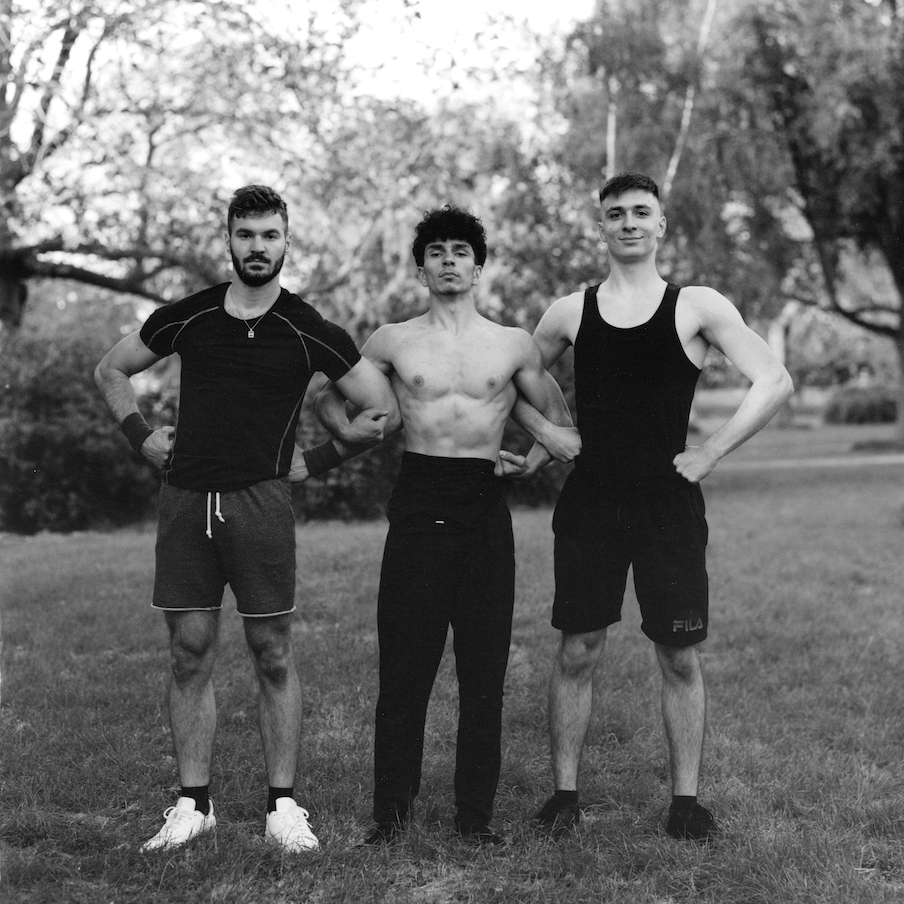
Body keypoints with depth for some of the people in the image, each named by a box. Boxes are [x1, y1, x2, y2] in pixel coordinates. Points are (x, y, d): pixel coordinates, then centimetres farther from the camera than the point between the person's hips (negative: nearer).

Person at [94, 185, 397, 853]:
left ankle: (283, 807, 8)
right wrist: (141, 434, 11)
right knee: (191, 653, 5)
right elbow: (111, 370, 23)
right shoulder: (187, 318, 7)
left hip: (261, 499, -2)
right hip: (185, 497, 3)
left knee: (273, 655, 0)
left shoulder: (309, 332, 1)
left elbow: (385, 408, 6)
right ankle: (194, 804, 13)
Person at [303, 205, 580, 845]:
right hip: (418, 503, 0)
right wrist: (348, 434, 4)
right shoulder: (392, 342, 8)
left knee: (484, 669, 1)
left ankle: (476, 812, 9)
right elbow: (327, 394, 21)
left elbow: (561, 426, 18)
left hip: (485, 509, 1)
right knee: (404, 667, -2)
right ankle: (392, 810, 7)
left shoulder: (514, 346, 9)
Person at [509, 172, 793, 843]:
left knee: (680, 658, 3)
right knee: (578, 652, 4)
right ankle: (564, 794, 14)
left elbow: (775, 383, -7)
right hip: (589, 501, 1)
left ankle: (687, 799, 13)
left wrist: (710, 453, -9)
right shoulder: (570, 312, 6)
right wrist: (542, 442, 6)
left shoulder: (698, 308, -1)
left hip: (669, 499, -1)